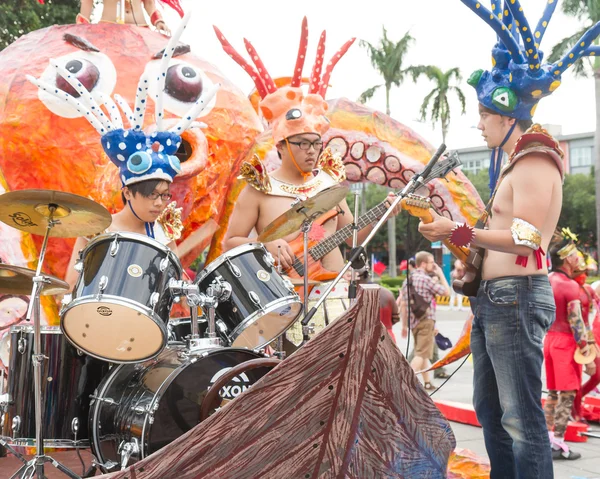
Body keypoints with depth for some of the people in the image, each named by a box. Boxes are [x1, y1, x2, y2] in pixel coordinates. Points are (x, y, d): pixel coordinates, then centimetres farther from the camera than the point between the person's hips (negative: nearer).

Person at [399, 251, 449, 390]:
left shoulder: (408, 280, 12)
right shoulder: (425, 279, -13)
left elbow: (403, 305, 14)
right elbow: (446, 292, -7)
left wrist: (404, 325, 18)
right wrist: (440, 274, 4)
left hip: (413, 320, 8)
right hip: (426, 320, -8)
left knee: (422, 352, 18)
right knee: (422, 354, -8)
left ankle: (427, 382, 23)